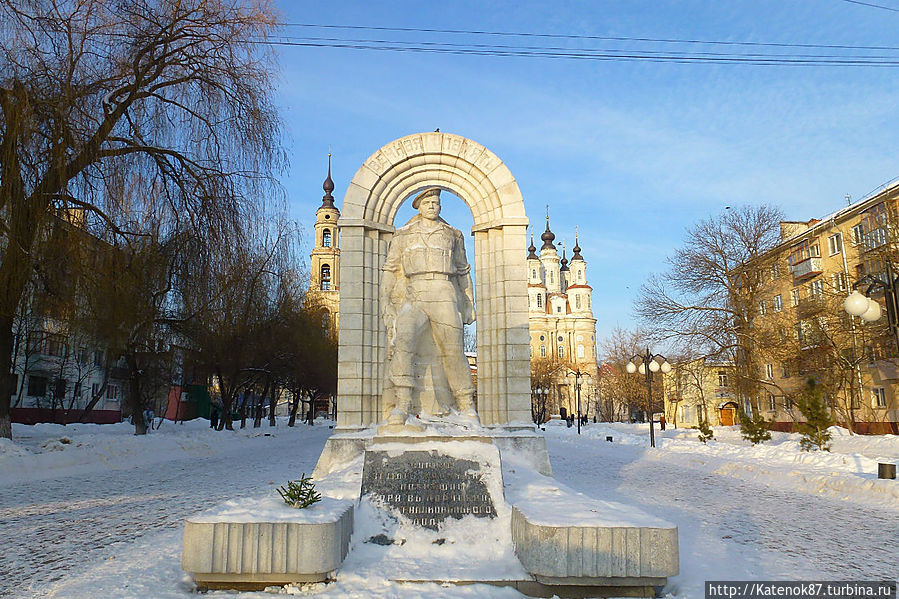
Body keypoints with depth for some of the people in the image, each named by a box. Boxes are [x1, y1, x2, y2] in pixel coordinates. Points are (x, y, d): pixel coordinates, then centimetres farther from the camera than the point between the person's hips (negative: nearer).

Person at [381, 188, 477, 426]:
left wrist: (469, 304, 18)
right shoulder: (403, 235, 17)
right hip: (414, 297, 0)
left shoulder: (452, 235, 19)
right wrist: (385, 302, 4)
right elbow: (389, 270, 15)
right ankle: (402, 403, -25)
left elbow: (463, 272, 23)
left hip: (444, 297, 1)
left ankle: (466, 404, 7)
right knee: (402, 340, -24)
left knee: (453, 350, -7)